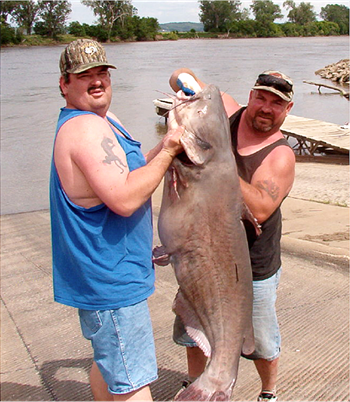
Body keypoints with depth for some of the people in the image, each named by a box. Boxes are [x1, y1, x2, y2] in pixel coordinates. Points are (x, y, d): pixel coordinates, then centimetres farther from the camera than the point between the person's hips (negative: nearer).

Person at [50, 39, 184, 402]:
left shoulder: (102, 121, 15)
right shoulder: (85, 128, -21)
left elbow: (126, 175, 19)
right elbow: (124, 199, -29)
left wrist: (163, 147, 3)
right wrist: (167, 152, -19)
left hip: (103, 274, 11)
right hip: (109, 279, -11)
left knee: (108, 364, 26)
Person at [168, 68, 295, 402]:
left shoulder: (280, 155, -16)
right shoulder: (227, 112, -5)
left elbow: (260, 210, -30)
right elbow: (179, 76, 1)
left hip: (253, 271, -4)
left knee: (261, 343, 15)